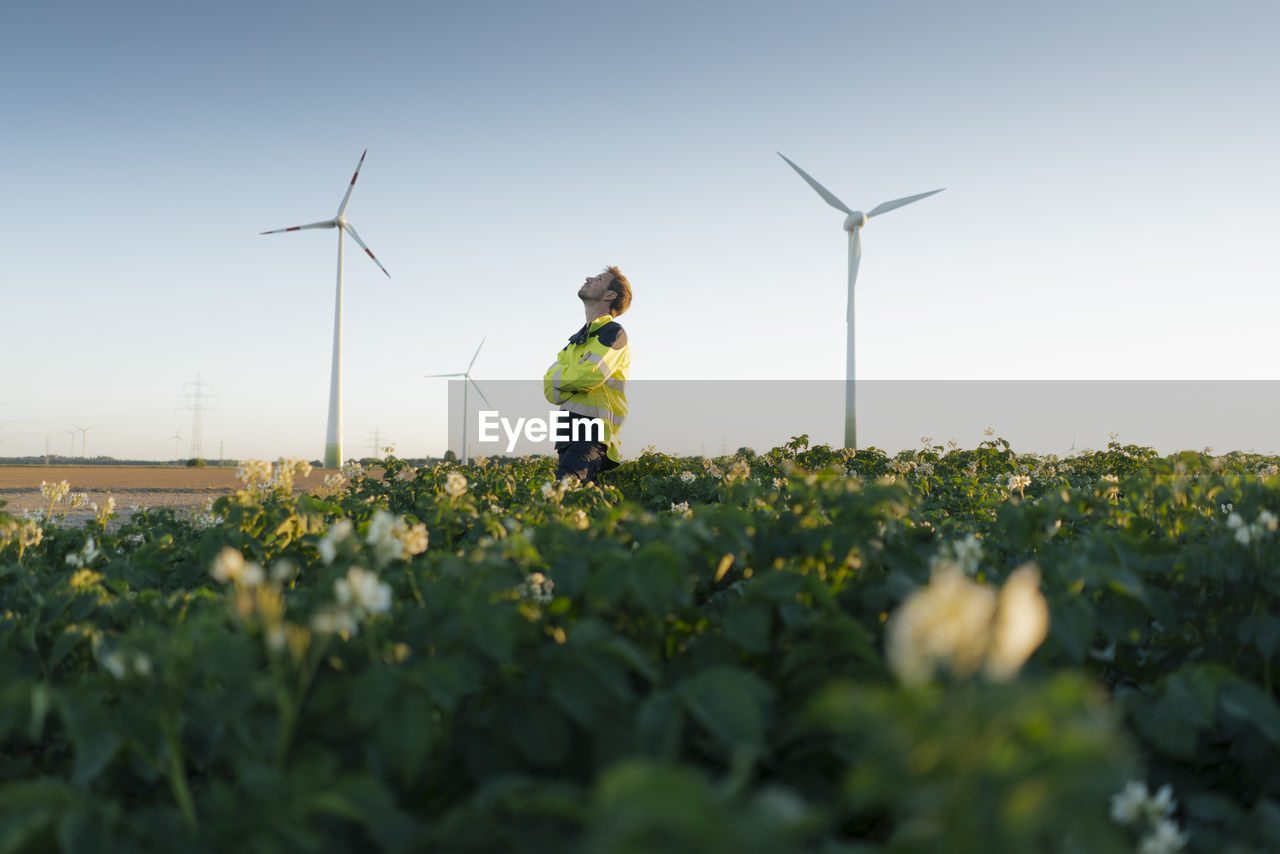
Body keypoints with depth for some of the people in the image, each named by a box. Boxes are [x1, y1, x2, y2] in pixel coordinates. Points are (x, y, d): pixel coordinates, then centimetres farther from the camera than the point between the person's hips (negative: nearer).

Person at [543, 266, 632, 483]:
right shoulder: (577, 339, 23)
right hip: (568, 430, 8)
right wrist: (578, 382, -7)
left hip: (592, 433, -8)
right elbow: (550, 390, 11)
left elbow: (588, 375, -17)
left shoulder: (613, 332, -1)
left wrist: (559, 377, 3)